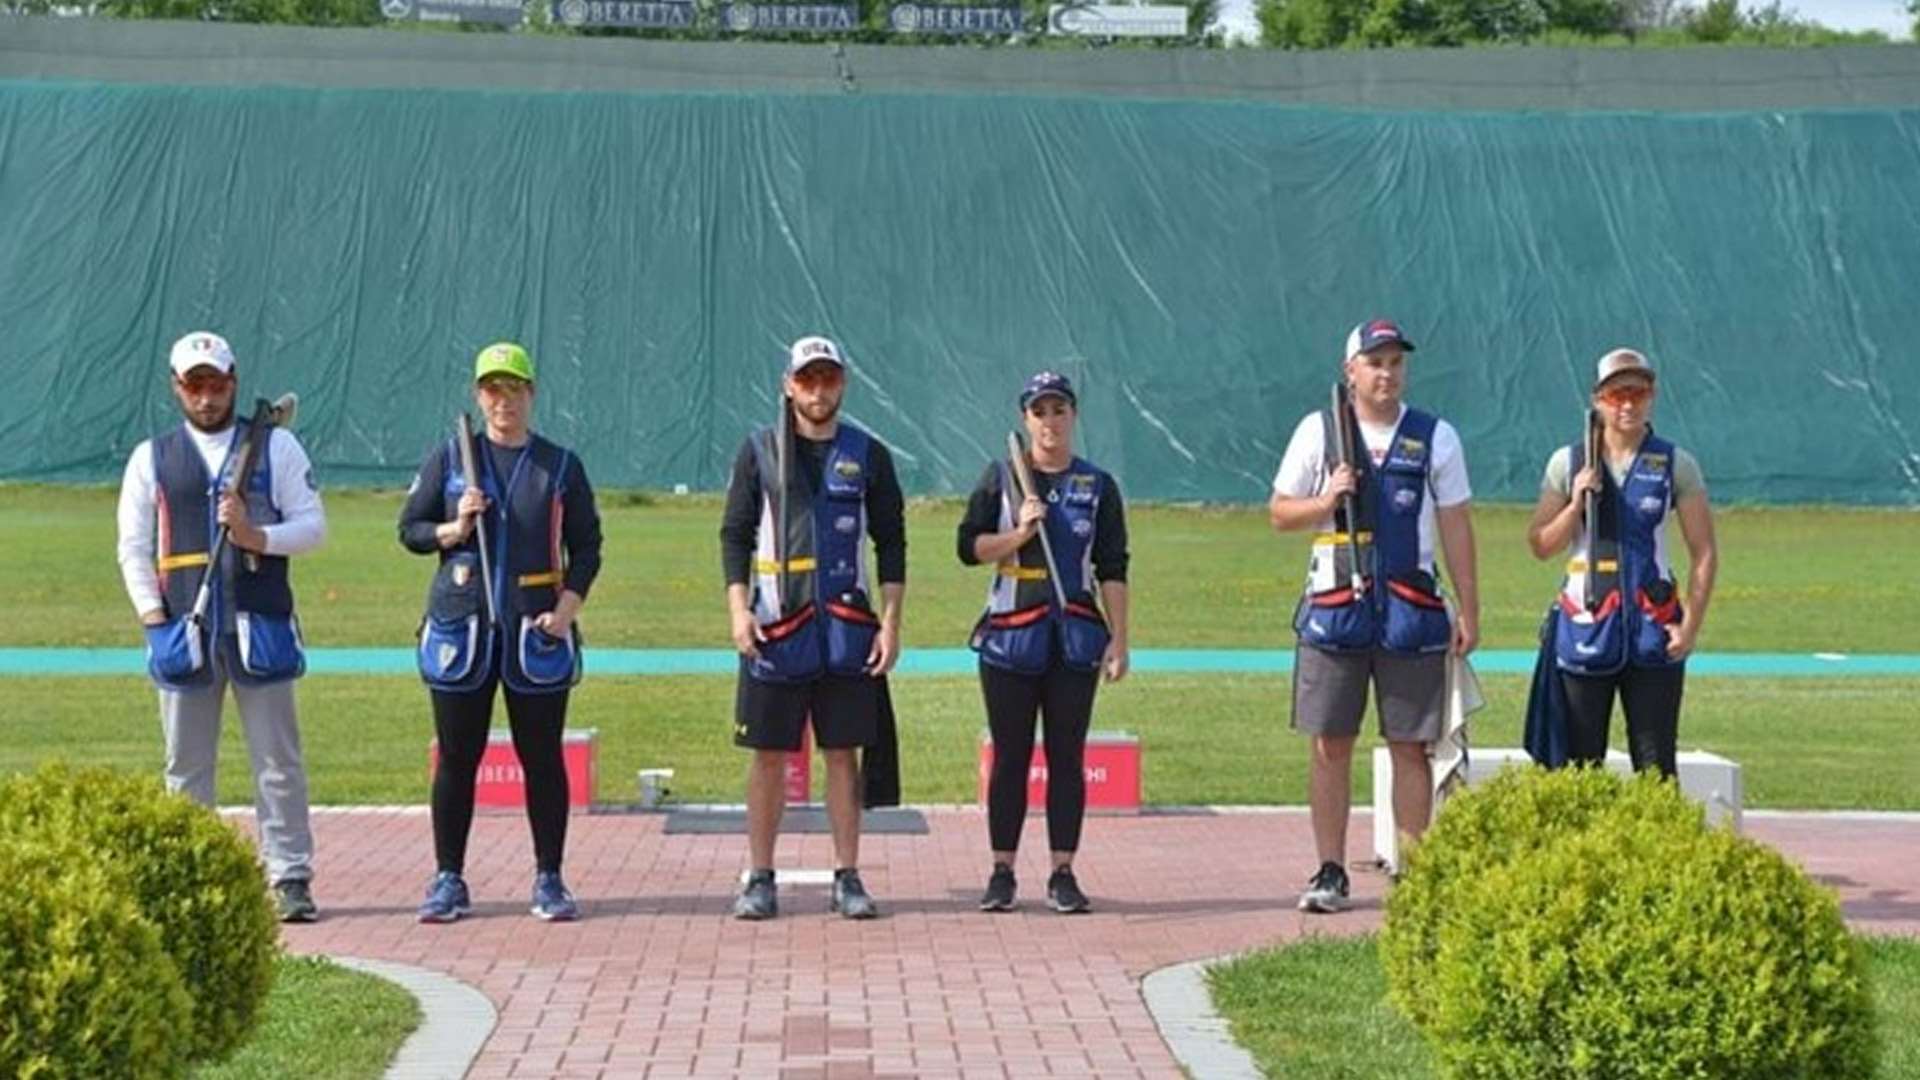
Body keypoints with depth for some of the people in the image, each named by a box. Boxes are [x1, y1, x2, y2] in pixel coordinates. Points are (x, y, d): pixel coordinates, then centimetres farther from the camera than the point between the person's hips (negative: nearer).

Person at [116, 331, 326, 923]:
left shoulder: (276, 446, 8)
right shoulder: (151, 457, 10)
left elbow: (313, 525, 4)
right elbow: (133, 548, 8)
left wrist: (258, 536, -14)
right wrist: (154, 618, -3)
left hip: (262, 624, -1)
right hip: (183, 628, 1)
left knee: (278, 761, 0)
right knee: (186, 764, 6)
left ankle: (290, 878, 3)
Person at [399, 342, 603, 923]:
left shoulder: (561, 465, 7)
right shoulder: (449, 457, 7)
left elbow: (586, 548, 8)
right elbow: (410, 529, 9)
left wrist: (568, 606, -6)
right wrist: (455, 527, -10)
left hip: (538, 630, 0)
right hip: (461, 623, 0)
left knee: (542, 757, 3)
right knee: (457, 756, 4)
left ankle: (549, 880, 11)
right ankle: (449, 879, 12)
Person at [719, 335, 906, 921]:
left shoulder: (867, 454, 7)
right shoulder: (760, 451, 6)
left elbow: (891, 543, 9)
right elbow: (735, 535, 6)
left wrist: (891, 621, 0)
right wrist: (739, 609, -6)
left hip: (848, 626, 1)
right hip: (776, 625, -1)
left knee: (843, 753, 4)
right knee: (769, 756, 2)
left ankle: (847, 878, 10)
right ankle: (760, 880, 8)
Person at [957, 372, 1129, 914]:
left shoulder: (1098, 485, 8)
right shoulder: (1000, 477, 7)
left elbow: (1113, 569, 6)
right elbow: (969, 546, 3)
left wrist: (1118, 640, 0)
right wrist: (1019, 533, -13)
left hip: (1076, 636, 1)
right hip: (1010, 633, -1)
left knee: (1067, 757, 2)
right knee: (1010, 757, 2)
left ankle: (1063, 874, 7)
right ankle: (1002, 873, 7)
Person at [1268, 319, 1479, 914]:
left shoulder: (1436, 437, 6)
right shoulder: (1318, 431, 6)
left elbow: (1456, 529, 7)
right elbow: (1279, 511, 10)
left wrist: (1468, 614, 3)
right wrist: (1328, 499, -10)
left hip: (1411, 608, 0)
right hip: (1334, 604, 0)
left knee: (1410, 747, 2)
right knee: (1330, 744, 3)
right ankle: (1330, 871, 10)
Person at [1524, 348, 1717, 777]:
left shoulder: (1676, 465, 2)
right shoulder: (1568, 463, 5)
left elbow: (1704, 552, 3)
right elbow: (1540, 545, 6)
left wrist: (1691, 625, -6)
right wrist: (1577, 503, -10)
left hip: (1652, 629, -1)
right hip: (1584, 625, 1)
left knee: (1656, 765, 1)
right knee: (1579, 762, 2)